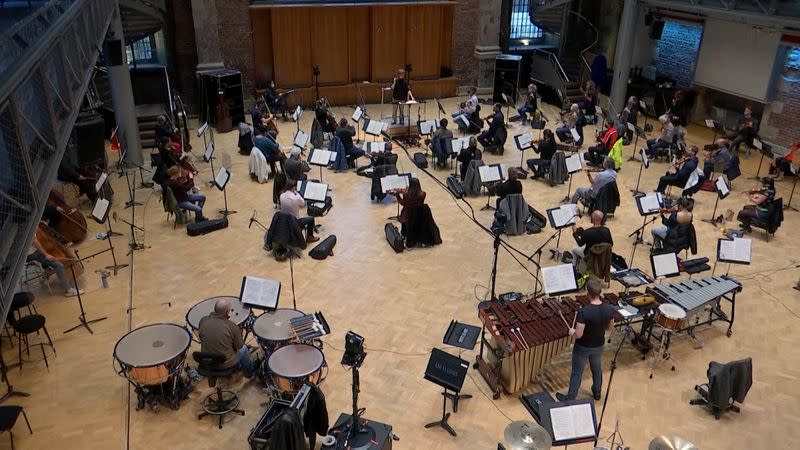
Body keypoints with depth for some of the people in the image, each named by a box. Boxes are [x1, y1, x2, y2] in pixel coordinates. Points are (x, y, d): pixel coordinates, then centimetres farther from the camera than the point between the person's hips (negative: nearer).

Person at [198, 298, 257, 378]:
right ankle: (249, 371, 46)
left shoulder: (203, 321, -14)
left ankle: (238, 367, 49)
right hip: (225, 364, -4)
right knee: (244, 349, 24)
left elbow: (201, 339, 5)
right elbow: (239, 346, -10)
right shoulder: (231, 326, -26)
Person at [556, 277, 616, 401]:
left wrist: (572, 332, -9)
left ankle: (570, 399, 33)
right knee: (597, 369, 29)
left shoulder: (583, 312, -34)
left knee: (577, 373, 15)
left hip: (582, 348, -4)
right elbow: (610, 328, -3)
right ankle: (597, 392, 51)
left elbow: (578, 335, -30)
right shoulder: (609, 309, -19)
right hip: (598, 346, 4)